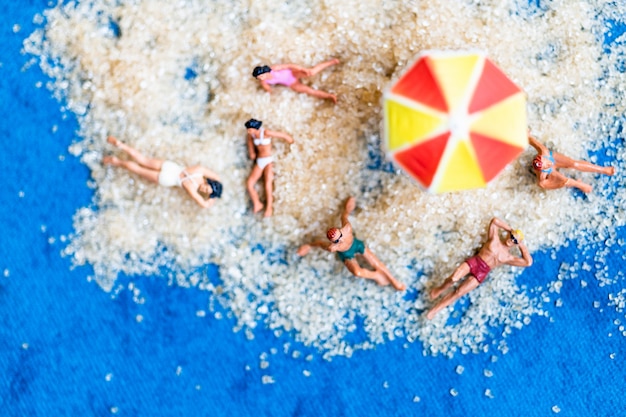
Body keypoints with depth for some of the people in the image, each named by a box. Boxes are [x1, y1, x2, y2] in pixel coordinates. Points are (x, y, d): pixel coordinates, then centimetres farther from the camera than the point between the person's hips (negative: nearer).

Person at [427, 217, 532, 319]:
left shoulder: (508, 257, 11)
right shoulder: (494, 239, 11)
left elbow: (528, 262, 7)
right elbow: (495, 220, 6)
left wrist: (522, 245, 10)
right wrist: (509, 229, 11)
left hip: (481, 273, 0)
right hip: (474, 261, 0)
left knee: (458, 293, -17)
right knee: (453, 279, -29)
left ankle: (434, 310, -7)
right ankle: (440, 289, 4)